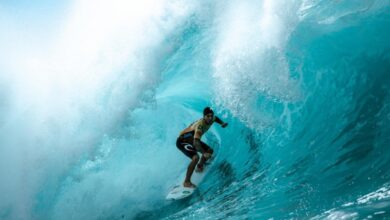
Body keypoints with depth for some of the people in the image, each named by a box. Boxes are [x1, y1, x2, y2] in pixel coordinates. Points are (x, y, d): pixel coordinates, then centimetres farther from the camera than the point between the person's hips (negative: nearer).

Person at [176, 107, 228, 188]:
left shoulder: (211, 119, -11)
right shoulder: (200, 125, -36)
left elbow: (215, 118, 18)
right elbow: (196, 143, -46)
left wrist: (222, 123, 0)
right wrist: (204, 153, -54)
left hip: (192, 139, 9)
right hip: (183, 141, -9)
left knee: (210, 151, 14)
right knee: (195, 157, -30)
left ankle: (199, 167, 38)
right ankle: (186, 182, -22)